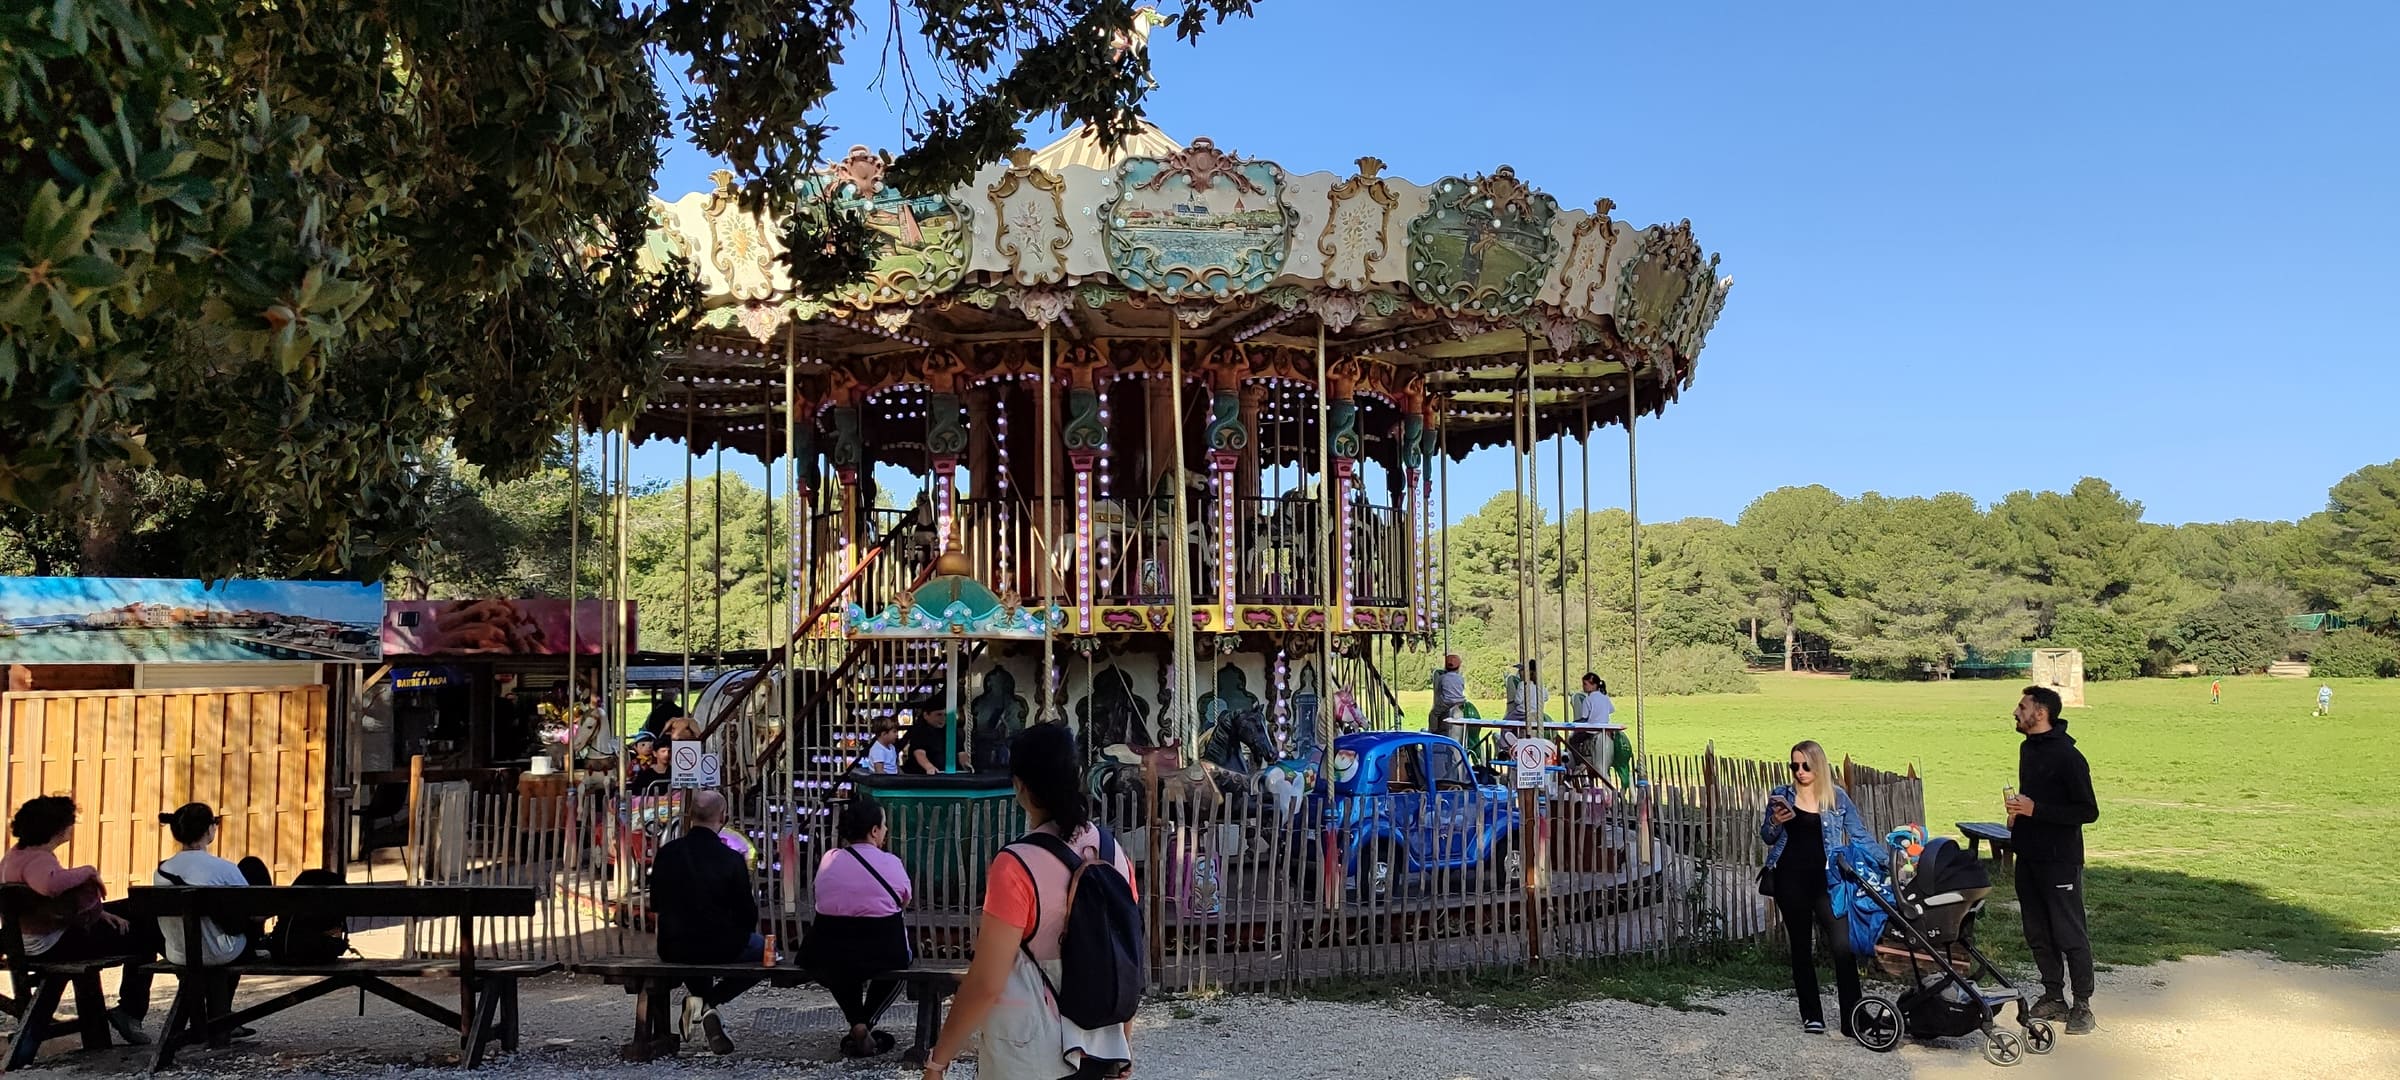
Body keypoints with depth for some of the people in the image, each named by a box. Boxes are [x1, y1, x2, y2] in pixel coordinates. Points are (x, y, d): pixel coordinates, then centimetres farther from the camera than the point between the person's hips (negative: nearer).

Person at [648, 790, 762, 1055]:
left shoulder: (667, 853, -6)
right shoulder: (731, 860, -16)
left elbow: (655, 904, 7)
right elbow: (748, 916, -8)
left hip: (672, 948, 4)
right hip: (719, 947, -4)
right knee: (762, 949, 24)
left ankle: (697, 996, 12)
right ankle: (711, 1001, 5)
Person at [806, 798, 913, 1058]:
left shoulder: (829, 859, 3)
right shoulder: (891, 863, -4)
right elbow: (905, 902, 11)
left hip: (829, 954, 3)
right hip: (882, 953, -3)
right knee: (900, 956, 33)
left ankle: (857, 1025, 23)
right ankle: (867, 1024, 18)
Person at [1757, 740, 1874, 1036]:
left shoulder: (1837, 797, 5)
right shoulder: (1782, 795, 7)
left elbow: (1860, 835, 5)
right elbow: (1766, 838, 12)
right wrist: (1774, 822, -9)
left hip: (1826, 879, -2)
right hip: (1791, 879, 2)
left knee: (1843, 946, -13)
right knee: (1801, 947, 9)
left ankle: (1852, 1020, -12)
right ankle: (1811, 1015, 18)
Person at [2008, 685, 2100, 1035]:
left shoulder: (2068, 757, -16)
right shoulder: (2027, 748, 11)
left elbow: (2088, 811, -17)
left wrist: (2036, 810, -22)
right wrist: (2018, 813, 8)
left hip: (2059, 860, -8)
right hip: (2028, 857, 8)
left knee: (2070, 933, -1)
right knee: (2038, 933, 13)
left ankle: (2082, 1005, 7)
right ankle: (2053, 996, 23)